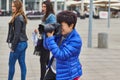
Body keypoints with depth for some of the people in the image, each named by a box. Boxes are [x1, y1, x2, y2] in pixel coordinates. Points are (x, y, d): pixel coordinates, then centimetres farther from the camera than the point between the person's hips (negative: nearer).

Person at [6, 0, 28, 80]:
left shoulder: (17, 18, -17)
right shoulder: (22, 17, 11)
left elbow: (17, 34, -19)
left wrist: (13, 46, -15)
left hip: (19, 43, -9)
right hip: (23, 43, 9)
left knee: (11, 64, 2)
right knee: (22, 63, 10)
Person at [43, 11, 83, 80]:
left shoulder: (76, 40, -22)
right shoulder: (60, 34, -1)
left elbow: (61, 55, -29)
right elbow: (46, 46, 3)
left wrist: (50, 37, -29)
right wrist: (48, 34, -16)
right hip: (57, 70, 7)